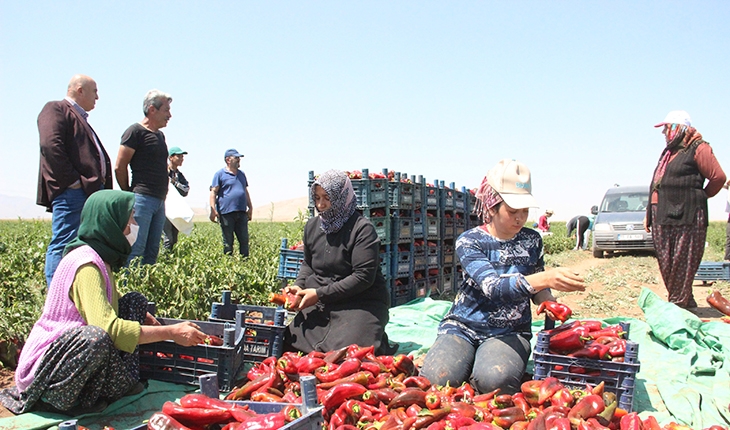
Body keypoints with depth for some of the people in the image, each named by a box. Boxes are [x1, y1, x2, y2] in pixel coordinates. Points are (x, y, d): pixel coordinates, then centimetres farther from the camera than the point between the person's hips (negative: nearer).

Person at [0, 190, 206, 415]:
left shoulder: (102, 259, 7)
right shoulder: (85, 264, -22)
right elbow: (108, 327, -34)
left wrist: (140, 315, 8)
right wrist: (171, 332, -29)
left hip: (72, 348, 10)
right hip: (44, 368, -10)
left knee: (136, 301, 5)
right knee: (97, 338, -40)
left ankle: (121, 385, -4)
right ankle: (55, 400, -12)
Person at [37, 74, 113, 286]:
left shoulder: (80, 118, 29)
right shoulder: (55, 109, 1)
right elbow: (50, 146, -16)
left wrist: (103, 188, 13)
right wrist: (72, 180, -18)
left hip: (92, 191, 10)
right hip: (71, 192, -10)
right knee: (63, 244, -8)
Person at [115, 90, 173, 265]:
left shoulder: (160, 135, 20)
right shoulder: (135, 131, -5)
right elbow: (119, 167, -8)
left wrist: (163, 195, 14)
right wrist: (129, 194, 0)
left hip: (159, 200, 8)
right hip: (142, 198, -8)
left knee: (152, 251, 7)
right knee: (136, 250, -9)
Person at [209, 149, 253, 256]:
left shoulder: (242, 174, 19)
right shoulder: (220, 174, 0)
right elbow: (213, 192, -5)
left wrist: (250, 208, 19)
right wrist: (213, 210, -14)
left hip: (241, 212, 5)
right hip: (226, 212, -5)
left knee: (244, 239, 5)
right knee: (228, 241, 1)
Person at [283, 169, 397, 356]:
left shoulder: (362, 228, -13)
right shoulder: (312, 225, 8)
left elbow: (363, 277, -19)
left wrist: (320, 294, -18)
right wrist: (299, 285, 1)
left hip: (361, 302, -6)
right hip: (321, 304, 7)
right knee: (291, 341, -9)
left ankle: (379, 344, 9)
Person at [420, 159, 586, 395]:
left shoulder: (532, 240, 3)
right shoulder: (469, 242, -10)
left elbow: (537, 288, 16)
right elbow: (492, 286, -27)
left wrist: (548, 301, -9)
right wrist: (545, 278, -41)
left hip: (509, 333, 1)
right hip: (463, 328, -1)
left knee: (494, 380, -32)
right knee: (436, 380, -27)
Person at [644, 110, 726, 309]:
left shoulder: (698, 148, -3)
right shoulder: (668, 151, 22)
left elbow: (718, 177, -10)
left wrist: (701, 196, 5)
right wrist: (649, 214, 16)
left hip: (686, 217, -8)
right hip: (662, 217, 9)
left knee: (682, 263, -4)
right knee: (665, 263, 8)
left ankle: (678, 304, 1)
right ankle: (686, 302, 18)